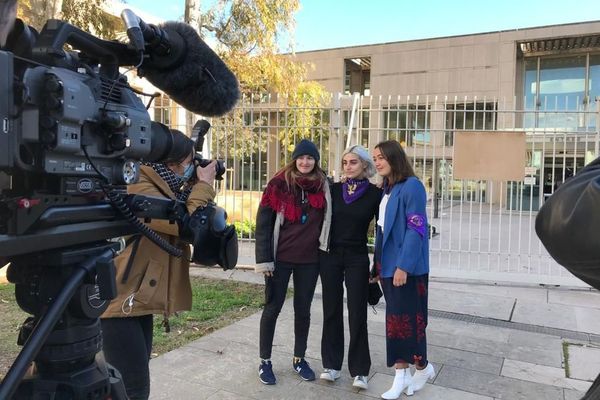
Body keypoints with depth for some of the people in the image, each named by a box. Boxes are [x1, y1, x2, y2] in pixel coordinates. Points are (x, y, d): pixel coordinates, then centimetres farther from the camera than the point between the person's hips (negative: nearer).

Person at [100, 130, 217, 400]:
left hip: (139, 300, 10)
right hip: (120, 302, -10)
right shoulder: (139, 190, -19)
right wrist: (203, 185, -12)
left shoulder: (162, 189, 12)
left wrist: (196, 187, 3)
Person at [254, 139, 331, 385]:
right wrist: (264, 259, -12)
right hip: (280, 258, -3)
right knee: (273, 308, 6)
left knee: (303, 310, 13)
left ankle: (299, 359, 29)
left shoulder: (323, 186, 3)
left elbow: (327, 220, 11)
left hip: (309, 260, 3)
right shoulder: (279, 184, -7)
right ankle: (265, 361, 21)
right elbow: (263, 223, -8)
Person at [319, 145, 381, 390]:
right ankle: (331, 364, 20)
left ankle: (360, 370, 13)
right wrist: (319, 252, 2)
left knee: (357, 313, 1)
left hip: (357, 258, -2)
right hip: (330, 256, 2)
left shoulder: (375, 193, -4)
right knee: (331, 310, 8)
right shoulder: (334, 189, 2)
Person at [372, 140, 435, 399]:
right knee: (395, 317, 12)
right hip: (388, 264, 8)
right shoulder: (386, 189, 11)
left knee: (406, 317, 2)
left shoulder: (412, 186, -13)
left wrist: (403, 266, -21)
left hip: (407, 266, -8)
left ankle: (422, 367, 27)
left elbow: (416, 229, -18)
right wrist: (379, 264, 12)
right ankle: (401, 375, 23)